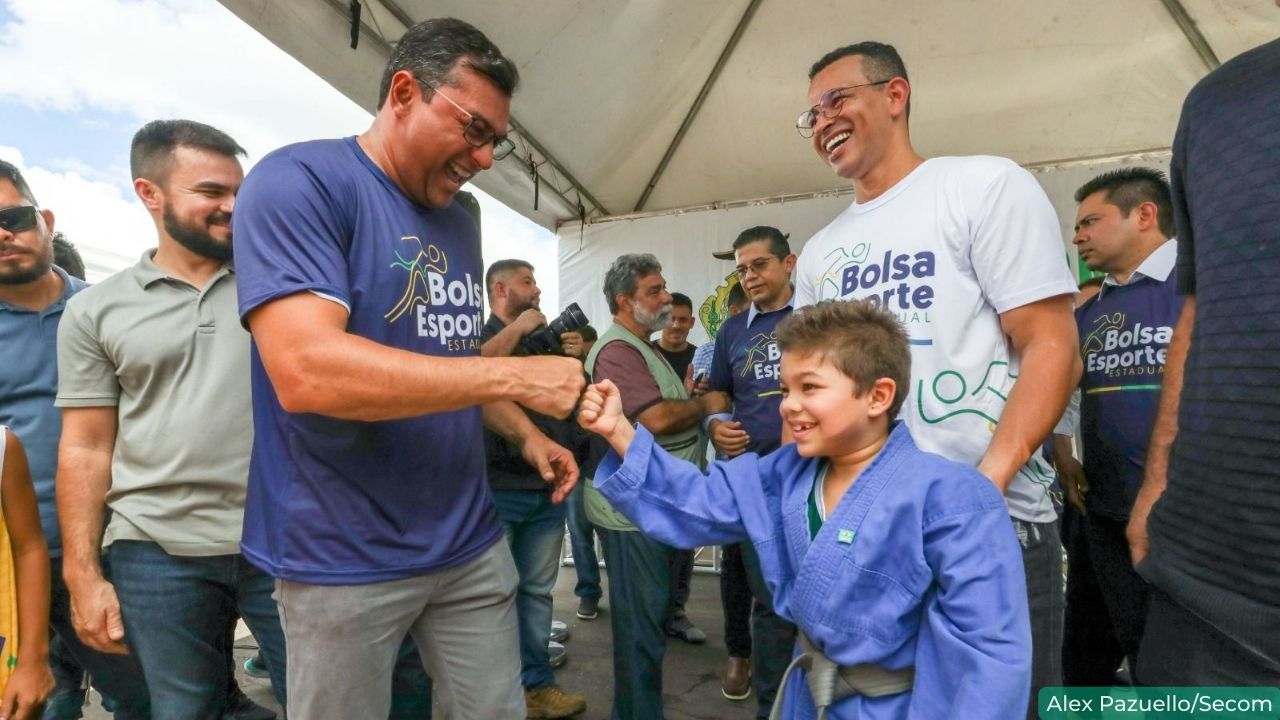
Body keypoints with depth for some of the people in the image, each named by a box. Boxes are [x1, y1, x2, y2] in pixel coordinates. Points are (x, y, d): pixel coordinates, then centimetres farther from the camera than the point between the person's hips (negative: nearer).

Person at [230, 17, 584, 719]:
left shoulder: (459, 219, 9)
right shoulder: (298, 181, -13)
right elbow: (306, 371, -27)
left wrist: (526, 434, 2)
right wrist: (516, 374, -24)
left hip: (470, 542, 6)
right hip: (343, 558, -6)